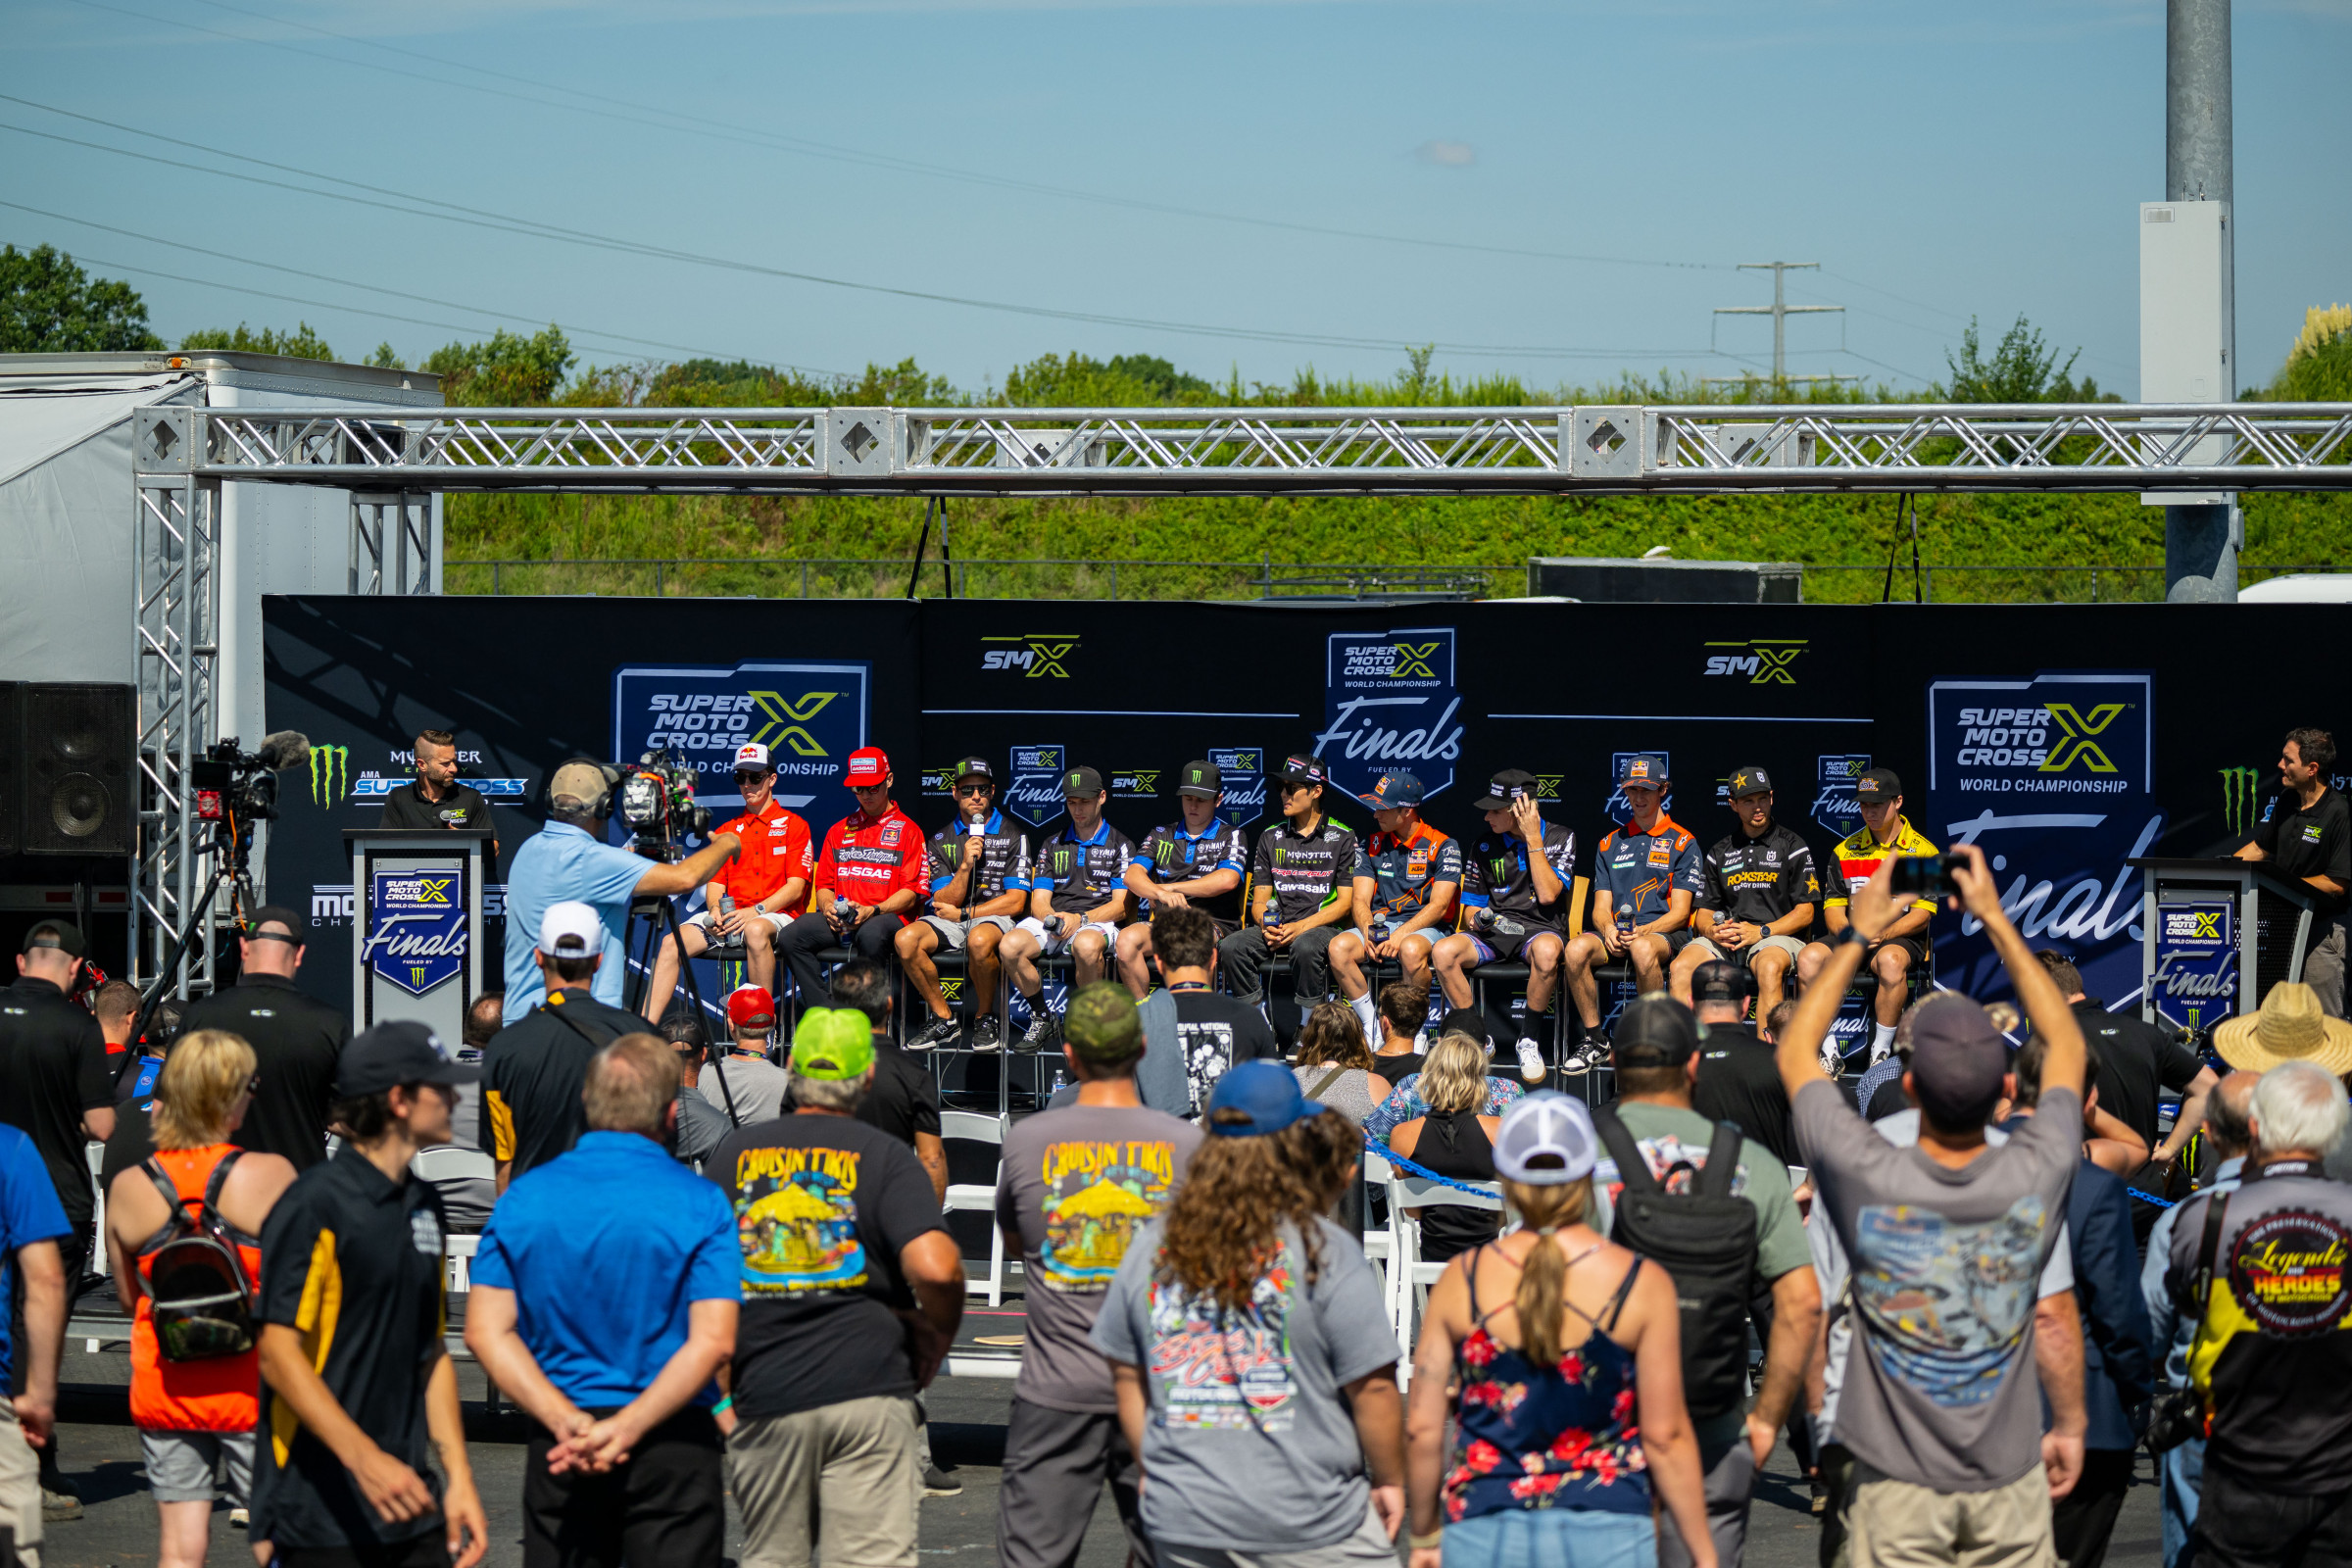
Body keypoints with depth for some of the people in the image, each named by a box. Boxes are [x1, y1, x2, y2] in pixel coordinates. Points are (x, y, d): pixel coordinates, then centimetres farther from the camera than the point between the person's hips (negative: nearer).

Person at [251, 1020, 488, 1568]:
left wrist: (458, 1475, 11)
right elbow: (279, 1355, -16)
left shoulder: (423, 1207, 15)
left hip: (407, 1504, 7)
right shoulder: (315, 1205, -10)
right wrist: (365, 1459, -25)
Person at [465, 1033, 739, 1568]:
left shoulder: (525, 1198, 2)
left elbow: (485, 1331, -2)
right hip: (673, 1444, -3)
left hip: (559, 1452, 3)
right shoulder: (700, 1204, -7)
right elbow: (713, 1341, -16)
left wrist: (566, 1421, -10)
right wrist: (626, 1430, -17)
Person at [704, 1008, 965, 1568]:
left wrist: (716, 1393, 10)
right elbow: (936, 1268, -16)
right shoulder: (884, 1157, -1)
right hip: (868, 1392, -3)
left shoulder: (735, 1151, 8)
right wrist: (937, 1336, 4)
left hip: (764, 1396, 3)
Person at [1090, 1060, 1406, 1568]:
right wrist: (1389, 1481, 6)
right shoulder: (1326, 1252, -11)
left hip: (1182, 1527, 5)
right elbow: (1372, 1389, -9)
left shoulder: (1151, 1247, 3)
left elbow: (1127, 1381, 11)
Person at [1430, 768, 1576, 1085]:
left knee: (1546, 951, -42)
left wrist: (1533, 839, -12)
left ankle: (1529, 1040, -22)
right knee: (1442, 952, -27)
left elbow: (1548, 894, -13)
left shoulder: (1560, 838, 0)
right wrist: (1476, 919, -10)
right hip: (1495, 929, 3)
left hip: (1541, 927, -3)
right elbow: (1472, 904, 16)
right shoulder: (1485, 844, 9)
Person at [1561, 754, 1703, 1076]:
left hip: (1664, 932, -3)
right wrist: (1608, 929, -11)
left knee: (1643, 950, -41)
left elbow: (1680, 911, -1)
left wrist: (1644, 931, -20)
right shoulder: (1610, 843, 20)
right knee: (1577, 949, -31)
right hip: (1615, 933, 4)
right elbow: (1601, 907, 14)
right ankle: (1595, 1041, -17)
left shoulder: (1682, 842, 8)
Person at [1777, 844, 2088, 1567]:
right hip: (2010, 1485, 1)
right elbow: (2068, 1047, 8)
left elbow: (1795, 1052, 1)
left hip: (1899, 1488, -1)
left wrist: (1856, 936, 8)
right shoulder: (2037, 1178, -13)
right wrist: (1996, 921, 12)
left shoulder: (1867, 1181, -18)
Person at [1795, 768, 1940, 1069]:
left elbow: (1923, 913, -5)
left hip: (1901, 938, -4)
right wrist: (1846, 931, -12)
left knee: (1891, 960, -41)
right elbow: (1832, 906, 12)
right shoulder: (1845, 850, 15)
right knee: (1809, 957, -27)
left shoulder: (1922, 851, 2)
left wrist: (1883, 934, -20)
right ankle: (1827, 1054, -21)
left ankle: (1881, 1053, -28)